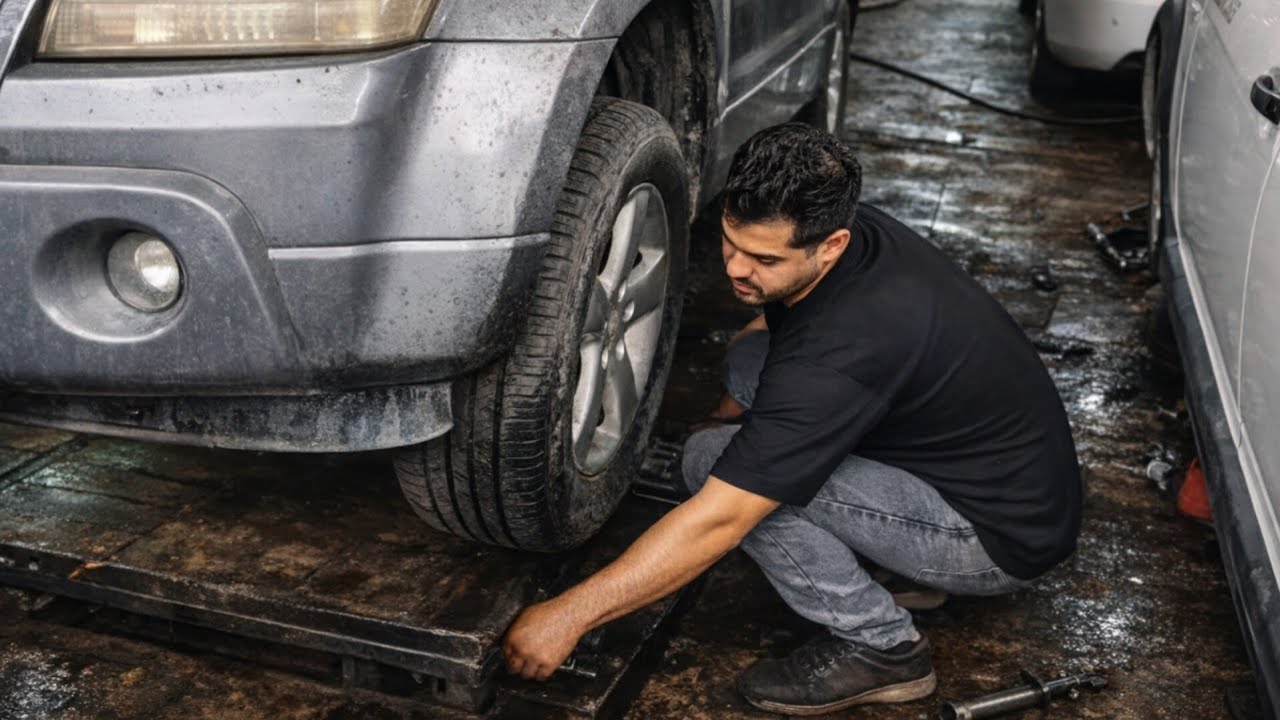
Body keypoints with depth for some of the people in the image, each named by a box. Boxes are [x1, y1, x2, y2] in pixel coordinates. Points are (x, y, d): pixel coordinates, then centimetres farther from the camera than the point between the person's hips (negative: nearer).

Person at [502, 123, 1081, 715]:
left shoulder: (842, 350, -33)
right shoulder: (860, 236, -7)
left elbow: (717, 521, -30)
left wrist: (568, 616, -22)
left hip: (1005, 532, -9)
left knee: (716, 462, -20)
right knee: (750, 357, 2)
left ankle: (879, 646, -4)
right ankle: (906, 563, 10)